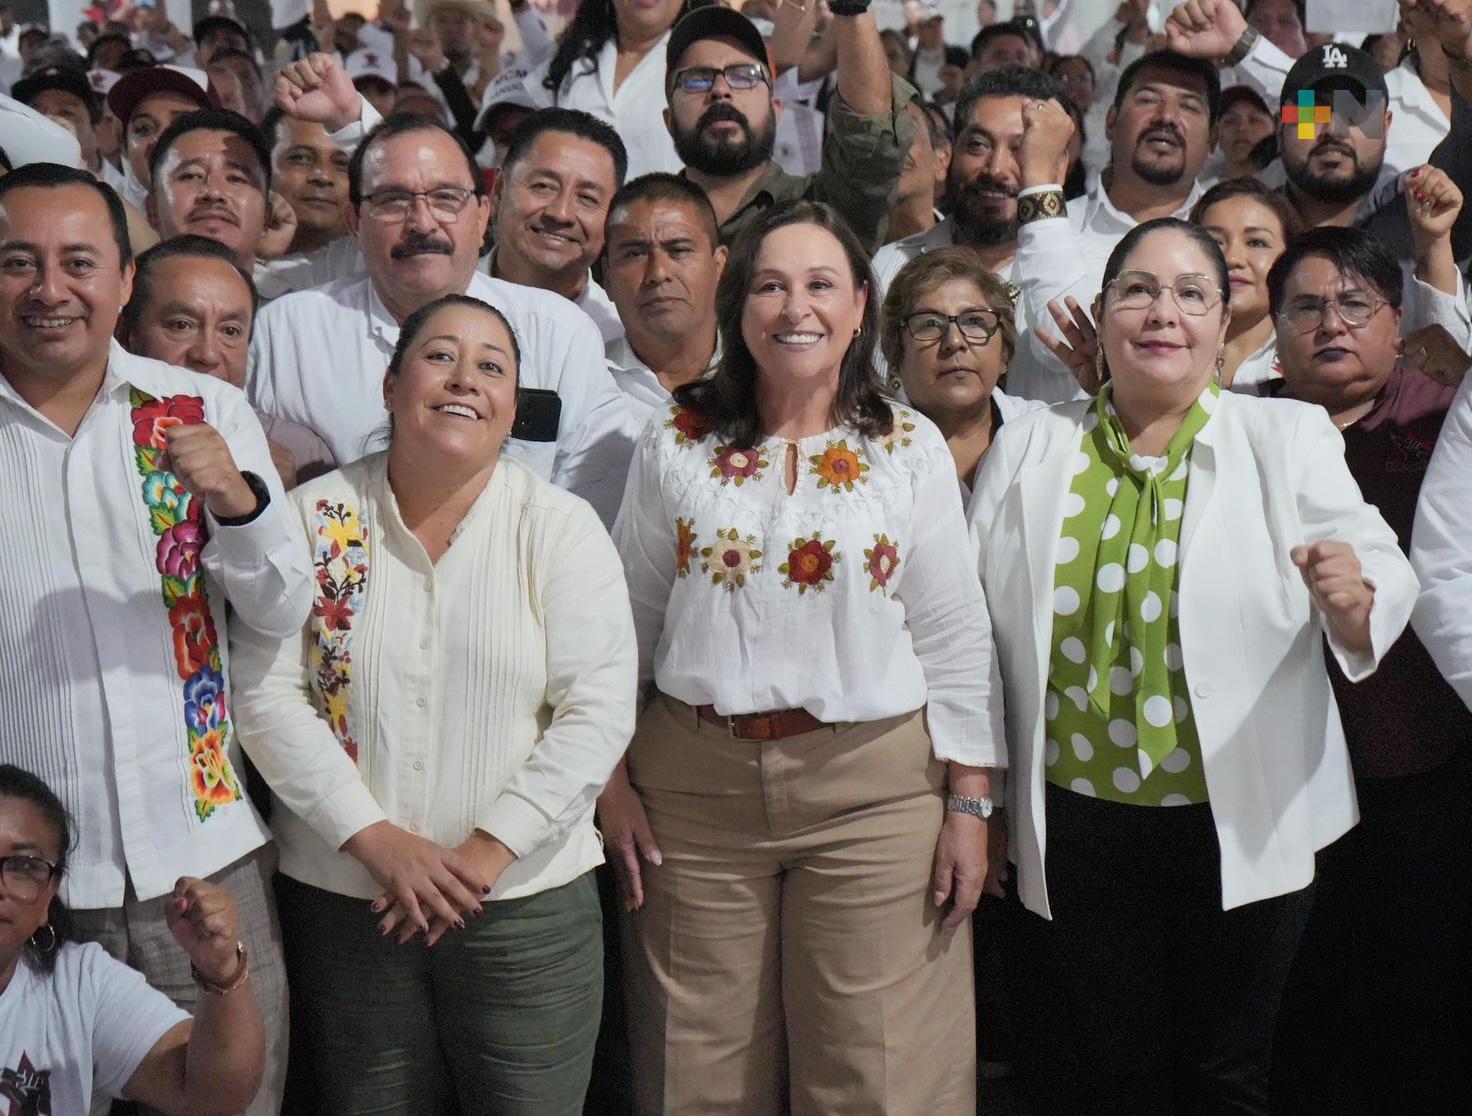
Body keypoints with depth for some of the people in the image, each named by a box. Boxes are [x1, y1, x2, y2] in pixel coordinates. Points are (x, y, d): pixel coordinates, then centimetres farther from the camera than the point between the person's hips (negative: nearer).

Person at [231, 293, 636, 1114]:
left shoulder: (562, 527, -2)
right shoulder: (318, 517, 0)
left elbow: (598, 712, -8)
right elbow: (267, 692, -4)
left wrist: (487, 851, -14)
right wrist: (375, 839, -12)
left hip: (528, 902, -1)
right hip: (343, 899, 1)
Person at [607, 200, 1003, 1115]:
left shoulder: (912, 448, 2)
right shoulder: (676, 448, 4)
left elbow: (955, 640, 2)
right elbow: (627, 623, 8)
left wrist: (969, 803, -2)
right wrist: (611, 782, 3)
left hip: (876, 789, -1)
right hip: (695, 786, 1)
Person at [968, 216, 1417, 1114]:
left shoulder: (1289, 440, 1)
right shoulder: (1028, 451, 5)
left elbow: (1383, 579, -7)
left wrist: (1352, 593, -31)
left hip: (1245, 826, -1)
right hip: (1081, 826, 2)